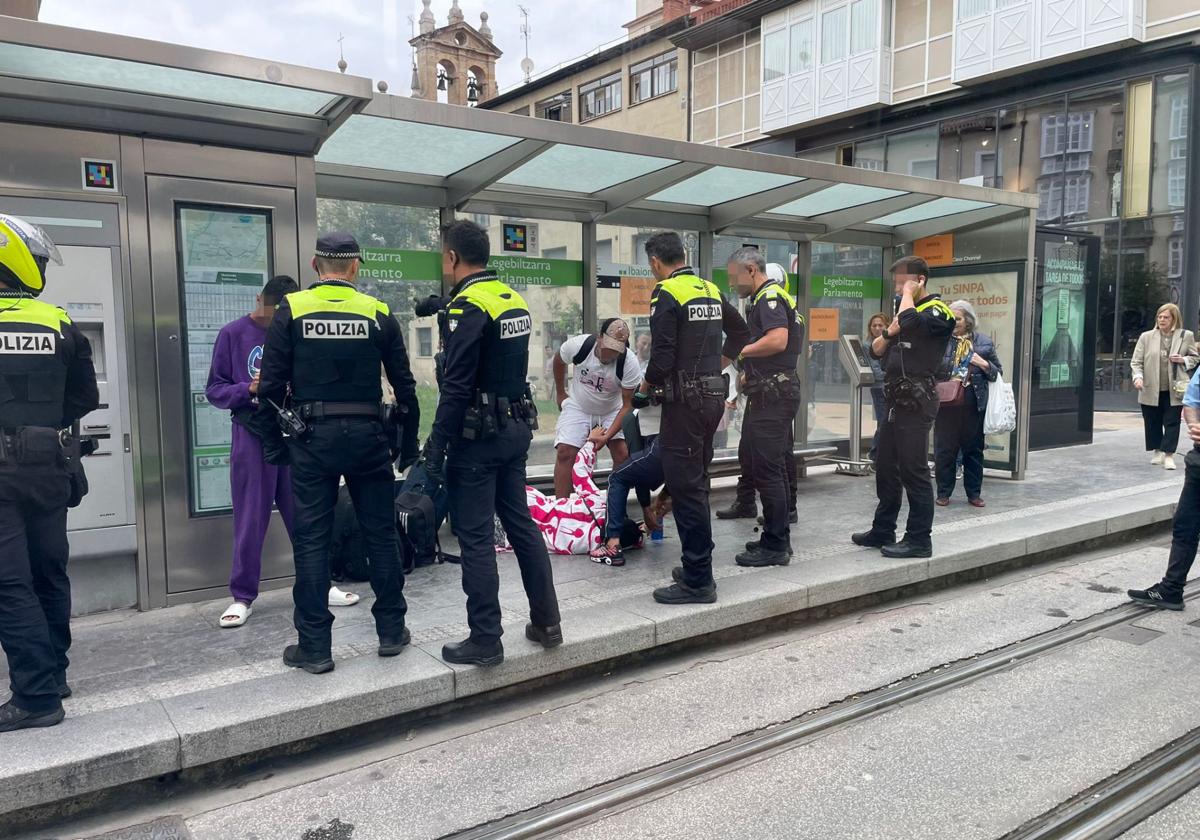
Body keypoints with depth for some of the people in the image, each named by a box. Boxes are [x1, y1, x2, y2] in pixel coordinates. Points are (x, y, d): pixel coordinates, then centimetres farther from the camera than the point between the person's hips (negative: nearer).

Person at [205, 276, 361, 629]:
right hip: (253, 437, -2)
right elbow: (214, 390, 1)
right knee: (250, 521, 4)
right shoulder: (233, 334, 0)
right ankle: (242, 596, 15)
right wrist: (249, 389, -17)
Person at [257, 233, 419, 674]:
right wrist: (409, 438, 14)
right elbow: (404, 385, 4)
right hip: (368, 436, 1)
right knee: (380, 533, 12)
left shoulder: (291, 310, -1)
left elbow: (271, 383, -3)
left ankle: (315, 646, 11)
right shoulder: (379, 314, 1)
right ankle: (391, 630, 22)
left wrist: (272, 437, 9)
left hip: (313, 437, -1)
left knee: (311, 539, 6)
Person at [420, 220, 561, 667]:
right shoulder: (514, 299, 10)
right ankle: (546, 622, 23)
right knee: (521, 524, 16)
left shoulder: (468, 306, -15)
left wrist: (437, 444, -15)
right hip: (517, 428, 8)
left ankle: (485, 640, 8)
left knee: (475, 537, 0)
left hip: (479, 434, -8)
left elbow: (457, 385, -20)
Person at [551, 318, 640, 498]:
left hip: (612, 411, 0)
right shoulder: (578, 345, -25)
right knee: (565, 452, -14)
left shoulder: (629, 362, -27)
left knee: (622, 453, -14)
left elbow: (627, 405, -20)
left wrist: (607, 436, -28)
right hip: (578, 407, 0)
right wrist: (560, 393, 9)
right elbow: (559, 361, 0)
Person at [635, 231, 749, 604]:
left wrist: (646, 385, 0)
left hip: (685, 400, -8)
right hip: (714, 395, 8)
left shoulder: (666, 294, -12)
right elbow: (740, 331, 25)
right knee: (696, 483, 17)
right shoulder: (711, 290, 12)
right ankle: (698, 567, 25)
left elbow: (663, 357, -18)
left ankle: (697, 582, 0)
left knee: (685, 487, -4)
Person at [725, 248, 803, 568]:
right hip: (772, 394, 11)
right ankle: (778, 539, 23)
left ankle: (775, 547, -2)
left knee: (766, 471, -8)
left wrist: (739, 350, -16)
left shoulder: (769, 297, -11)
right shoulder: (767, 298, 20)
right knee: (774, 469, 14)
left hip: (774, 395, -11)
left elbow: (778, 339, -26)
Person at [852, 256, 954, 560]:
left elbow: (910, 322, -31)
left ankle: (919, 540, 2)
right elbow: (876, 350, 18)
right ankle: (883, 531, 23)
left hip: (916, 402, -9)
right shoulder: (904, 310, 20)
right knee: (885, 469, 13)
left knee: (913, 472, -5)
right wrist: (888, 332, -2)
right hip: (896, 400, 9)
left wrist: (910, 293, -13)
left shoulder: (938, 311, -8)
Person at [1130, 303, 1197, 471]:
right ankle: (1157, 451, 27)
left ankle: (1169, 455, 4)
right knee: (1152, 422, 11)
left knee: (1172, 422, -1)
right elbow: (1136, 361, 0)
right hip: (1150, 389, 1)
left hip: (1174, 390, -1)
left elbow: (1195, 358, 11)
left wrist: (1183, 360, -10)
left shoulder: (1186, 336, 2)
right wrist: (1138, 376, -17)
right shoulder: (1146, 337, 2)